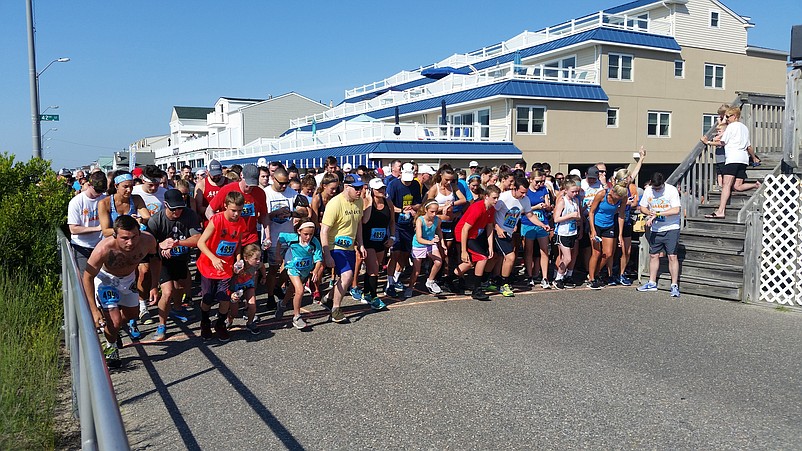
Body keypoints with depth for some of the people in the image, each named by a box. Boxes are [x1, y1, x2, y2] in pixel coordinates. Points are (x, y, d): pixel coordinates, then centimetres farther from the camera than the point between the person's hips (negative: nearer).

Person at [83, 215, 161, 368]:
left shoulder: (148, 240, -32)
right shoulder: (104, 249, -41)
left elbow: (155, 258, -7)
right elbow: (88, 277, -27)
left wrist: (155, 286, -6)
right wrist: (94, 310, -27)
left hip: (129, 277, 4)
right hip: (105, 279, -4)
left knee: (132, 313, 22)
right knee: (114, 321, -16)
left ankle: (110, 328, 54)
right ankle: (111, 346, 17)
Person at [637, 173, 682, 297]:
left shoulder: (672, 190, -13)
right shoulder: (648, 190, 1)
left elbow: (676, 210, -21)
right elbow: (642, 207, 11)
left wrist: (657, 214, -21)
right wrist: (650, 213, -10)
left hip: (671, 229, -5)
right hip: (655, 229, 5)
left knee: (672, 256, -7)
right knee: (653, 255, 11)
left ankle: (674, 286, -1)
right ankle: (652, 283, 22)